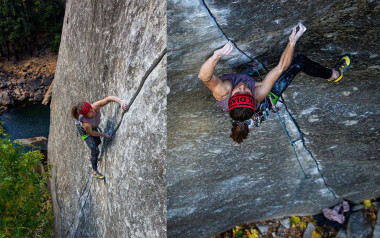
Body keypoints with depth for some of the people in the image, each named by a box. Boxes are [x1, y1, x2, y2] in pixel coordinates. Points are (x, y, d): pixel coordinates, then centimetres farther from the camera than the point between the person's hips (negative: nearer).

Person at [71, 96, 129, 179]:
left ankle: (92, 157, 58)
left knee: (98, 142, 27)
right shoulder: (85, 123, -45)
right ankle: (95, 172, 16)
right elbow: (90, 133, -24)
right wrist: (104, 134, -13)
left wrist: (121, 102, -61)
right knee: (95, 150, -6)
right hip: (83, 130, -6)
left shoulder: (95, 106, -40)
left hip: (93, 126, 6)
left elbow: (109, 98, -45)